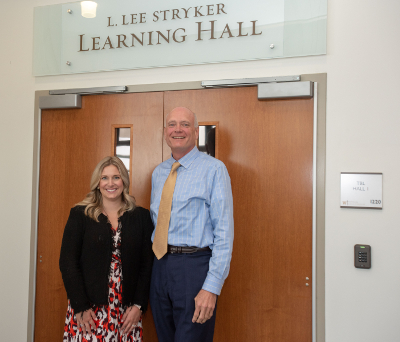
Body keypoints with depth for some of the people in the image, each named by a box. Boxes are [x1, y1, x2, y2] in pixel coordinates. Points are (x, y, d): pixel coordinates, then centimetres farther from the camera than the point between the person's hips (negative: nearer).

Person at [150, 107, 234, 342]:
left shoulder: (213, 169, -8)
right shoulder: (158, 173, 12)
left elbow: (224, 231, -13)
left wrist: (212, 287, -19)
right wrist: (157, 265, 11)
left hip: (194, 267, -6)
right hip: (161, 266, 6)